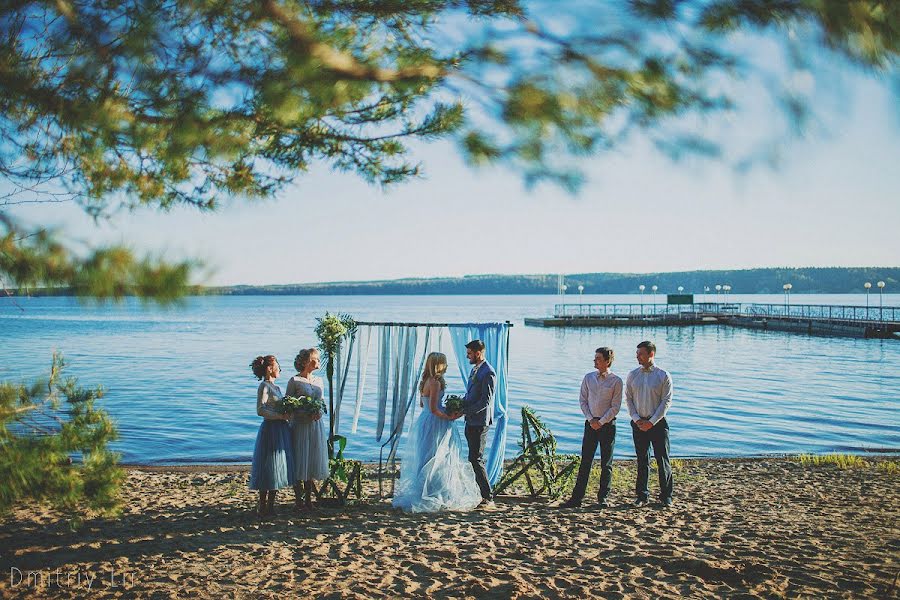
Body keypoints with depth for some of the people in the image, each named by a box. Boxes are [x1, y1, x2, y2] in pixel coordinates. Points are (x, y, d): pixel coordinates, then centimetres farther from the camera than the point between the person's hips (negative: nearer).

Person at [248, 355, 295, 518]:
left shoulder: (276, 387, 17)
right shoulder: (264, 386, -10)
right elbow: (260, 410, -19)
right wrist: (281, 416, -20)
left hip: (281, 430, 9)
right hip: (270, 430, -9)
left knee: (277, 469, 11)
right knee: (268, 470, -3)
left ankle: (271, 507, 18)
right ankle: (263, 508, 5)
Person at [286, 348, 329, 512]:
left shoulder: (319, 381, 10)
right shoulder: (294, 381, -7)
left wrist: (320, 412, -6)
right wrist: (307, 413, -18)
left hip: (317, 426, 5)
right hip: (301, 426, -5)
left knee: (312, 463, 8)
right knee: (299, 463, -1)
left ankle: (308, 499, 17)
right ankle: (298, 501, 9)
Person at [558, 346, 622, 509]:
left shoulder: (616, 381, -4)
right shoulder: (588, 378, 6)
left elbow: (615, 407, -5)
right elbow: (583, 401, 8)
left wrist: (601, 422, -11)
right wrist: (590, 419, -4)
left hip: (607, 424, -2)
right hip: (591, 423, 3)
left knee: (606, 463, 5)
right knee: (585, 462, 2)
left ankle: (603, 498, 15)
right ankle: (576, 497, 5)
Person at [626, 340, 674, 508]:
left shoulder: (663, 376, -3)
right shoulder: (632, 375, 7)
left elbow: (666, 401, -5)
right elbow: (628, 399, 8)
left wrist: (651, 422, -11)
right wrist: (636, 419, -6)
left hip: (658, 423, -3)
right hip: (638, 423, 3)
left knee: (663, 460, 0)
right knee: (642, 461, 7)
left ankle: (666, 497, 11)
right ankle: (642, 496, 14)